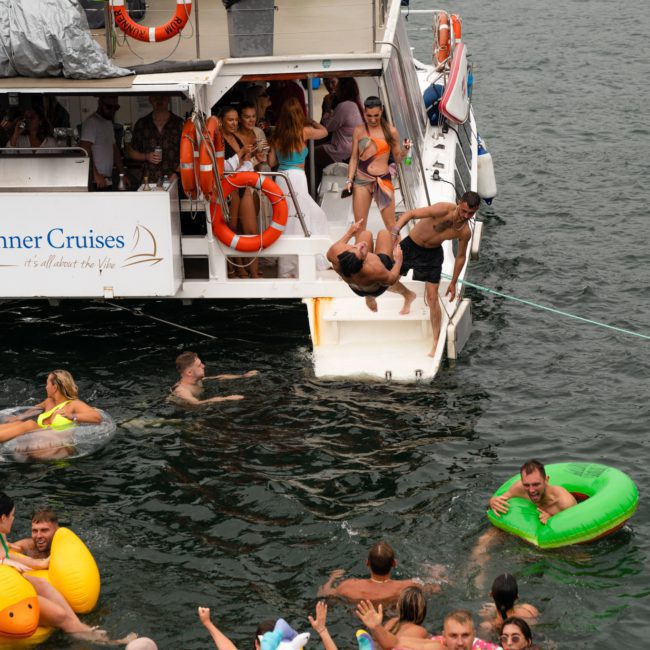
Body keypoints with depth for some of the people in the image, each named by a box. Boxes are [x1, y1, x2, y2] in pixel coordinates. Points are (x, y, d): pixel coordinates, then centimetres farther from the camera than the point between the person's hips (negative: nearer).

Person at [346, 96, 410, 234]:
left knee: (391, 224, -1)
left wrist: (404, 151, -13)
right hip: (361, 180, 1)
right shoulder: (359, 131, 5)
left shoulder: (391, 131, 3)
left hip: (383, 180, -1)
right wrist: (349, 180, 0)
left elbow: (397, 158, 8)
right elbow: (354, 158, 9)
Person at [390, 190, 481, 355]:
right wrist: (395, 232, -45)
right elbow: (410, 214, -31)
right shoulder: (444, 210, -31)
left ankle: (436, 343, 2)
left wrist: (453, 283, 5)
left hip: (432, 255, 1)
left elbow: (461, 256, 1)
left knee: (432, 298, -4)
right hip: (410, 246, -1)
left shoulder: (465, 232, -17)